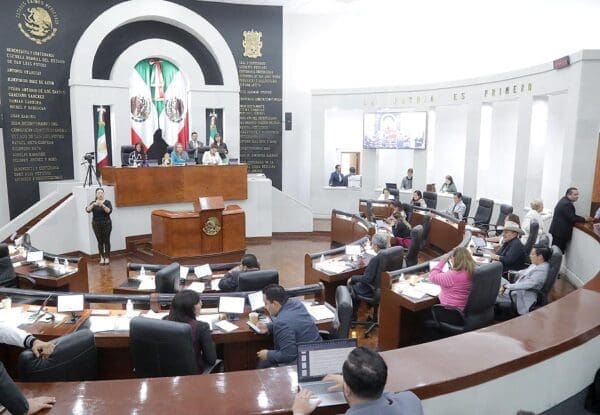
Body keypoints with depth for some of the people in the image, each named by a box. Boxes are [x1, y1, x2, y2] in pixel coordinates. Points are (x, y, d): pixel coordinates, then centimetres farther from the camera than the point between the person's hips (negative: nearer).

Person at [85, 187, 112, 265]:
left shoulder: (107, 202, -1)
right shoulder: (93, 203, 4)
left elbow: (109, 211, -18)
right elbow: (87, 210, -15)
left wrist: (102, 205, -34)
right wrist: (94, 204, -32)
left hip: (106, 224, -2)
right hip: (96, 225, 2)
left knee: (106, 241, -1)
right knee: (100, 241, 4)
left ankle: (107, 257, 7)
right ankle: (102, 257, 11)